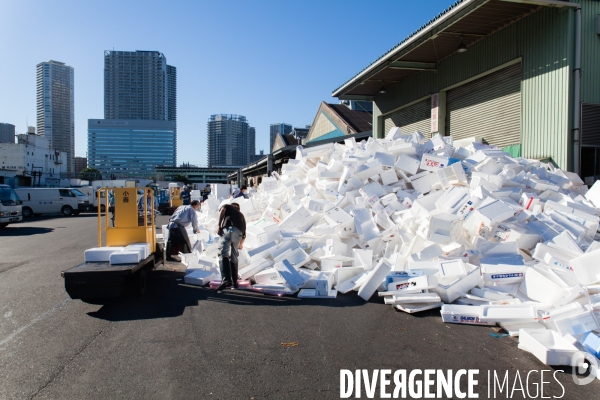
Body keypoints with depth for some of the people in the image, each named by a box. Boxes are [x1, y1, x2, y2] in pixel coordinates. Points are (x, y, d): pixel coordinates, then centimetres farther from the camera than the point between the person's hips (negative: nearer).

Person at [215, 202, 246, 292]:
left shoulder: (228, 207, 31)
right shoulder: (241, 215, 40)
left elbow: (223, 209, 4)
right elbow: (244, 233, 38)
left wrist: (219, 226, -1)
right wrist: (241, 244, 56)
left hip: (228, 228, -5)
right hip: (238, 233, 5)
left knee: (223, 254, -14)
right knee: (234, 257, 17)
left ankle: (226, 280, -32)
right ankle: (234, 282, 20)